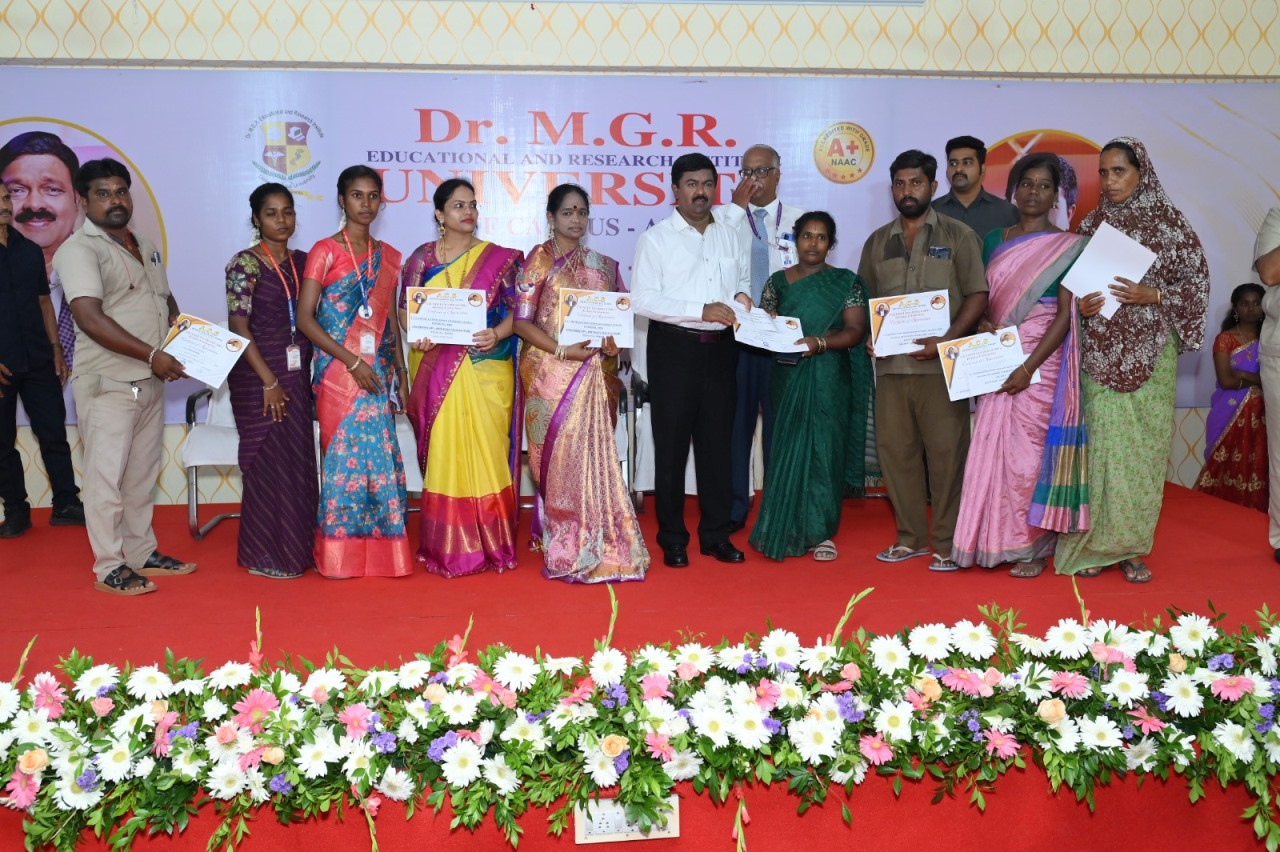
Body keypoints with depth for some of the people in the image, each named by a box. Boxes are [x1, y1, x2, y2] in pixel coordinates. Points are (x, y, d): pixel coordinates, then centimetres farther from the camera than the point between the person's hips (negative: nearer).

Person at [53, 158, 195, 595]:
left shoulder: (145, 245, 15)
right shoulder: (79, 249, -11)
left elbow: (166, 299, 24)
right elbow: (90, 318, -21)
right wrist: (151, 355, -24)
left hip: (151, 381, 8)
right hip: (108, 384, -8)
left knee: (142, 475, 15)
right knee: (107, 477, -1)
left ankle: (142, 554, 26)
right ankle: (108, 568, 8)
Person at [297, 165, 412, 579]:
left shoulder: (388, 257, 13)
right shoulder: (325, 251, -1)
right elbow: (304, 318, -8)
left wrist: (400, 375, 11)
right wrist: (351, 361, -14)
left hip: (378, 372, 4)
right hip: (338, 372, -4)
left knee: (380, 456, 3)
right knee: (346, 455, -3)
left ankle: (378, 552, 11)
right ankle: (340, 556, 7)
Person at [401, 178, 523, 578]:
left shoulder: (499, 258, 7)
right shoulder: (422, 257, 9)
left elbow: (517, 310, 3)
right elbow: (406, 308, 8)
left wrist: (496, 334, -15)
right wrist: (419, 335, -11)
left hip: (487, 369, 0)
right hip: (437, 369, 1)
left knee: (487, 450, -2)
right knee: (444, 452, 0)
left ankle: (490, 544, 7)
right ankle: (447, 547, 9)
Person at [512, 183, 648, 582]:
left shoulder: (603, 265, 15)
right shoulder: (540, 259, 2)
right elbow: (522, 320, -5)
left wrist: (612, 343, -6)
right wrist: (562, 350, -17)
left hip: (596, 374, 4)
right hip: (551, 373, -4)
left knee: (593, 454, 3)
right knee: (561, 455, -4)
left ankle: (592, 544, 13)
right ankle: (566, 549, 4)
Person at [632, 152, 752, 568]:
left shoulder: (730, 235, 11)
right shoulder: (656, 238, -4)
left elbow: (743, 279, 22)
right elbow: (643, 299, -12)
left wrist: (743, 297, -2)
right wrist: (701, 310, -19)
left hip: (721, 348, 4)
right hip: (674, 347, -4)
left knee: (717, 441, 9)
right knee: (671, 444, 3)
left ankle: (716, 534, 19)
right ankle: (672, 538, 13)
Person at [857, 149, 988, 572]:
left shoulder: (958, 235, 4)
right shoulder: (878, 242, 16)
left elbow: (977, 295, -2)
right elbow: (865, 300, 18)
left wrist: (946, 340, -14)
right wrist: (869, 338, 0)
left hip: (940, 364, -4)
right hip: (890, 364, 4)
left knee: (946, 451, -3)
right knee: (895, 449, 6)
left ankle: (948, 543, 6)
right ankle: (910, 537, 18)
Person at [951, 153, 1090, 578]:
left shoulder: (1067, 247, 0)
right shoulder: (994, 241, 12)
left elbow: (1065, 315, -7)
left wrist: (1028, 367, -16)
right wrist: (981, 325, -6)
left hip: (1042, 361, -4)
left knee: (1031, 449, -3)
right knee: (992, 447, 1)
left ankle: (1033, 547, 8)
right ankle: (994, 542, 10)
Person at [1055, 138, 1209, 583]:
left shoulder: (1169, 222, 2)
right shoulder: (1091, 224, 10)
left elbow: (1196, 283, 1)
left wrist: (1152, 295, -14)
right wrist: (1079, 305, -8)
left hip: (1150, 353, -1)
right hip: (1100, 354, 2)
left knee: (1143, 444, -1)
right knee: (1101, 441, -2)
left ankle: (1131, 546, 8)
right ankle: (1095, 542, 6)